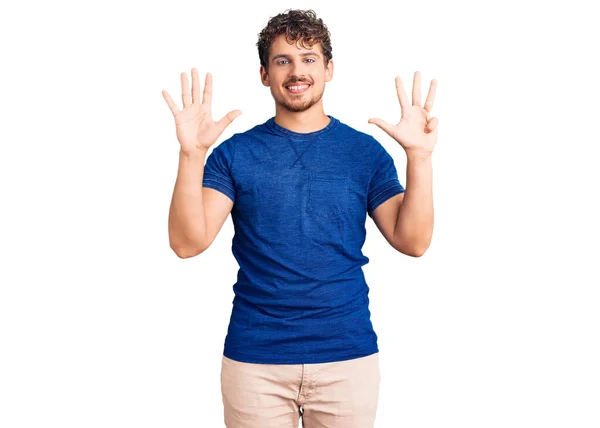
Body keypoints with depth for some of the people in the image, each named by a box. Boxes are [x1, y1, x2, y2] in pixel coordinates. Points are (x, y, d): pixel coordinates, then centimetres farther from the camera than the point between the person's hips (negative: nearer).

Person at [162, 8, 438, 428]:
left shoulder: (365, 152, 2)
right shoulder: (235, 153, 0)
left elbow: (413, 242, -4)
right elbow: (188, 242, -9)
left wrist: (419, 156, -16)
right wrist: (192, 154, -20)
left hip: (349, 356, 1)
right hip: (254, 358, 0)